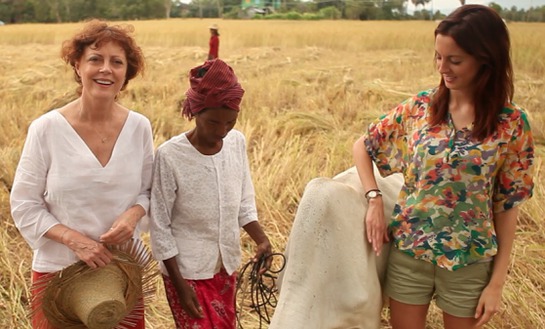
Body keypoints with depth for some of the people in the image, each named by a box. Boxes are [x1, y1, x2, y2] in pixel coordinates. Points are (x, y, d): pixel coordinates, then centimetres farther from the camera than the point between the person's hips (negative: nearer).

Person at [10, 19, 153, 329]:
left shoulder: (139, 127, -6)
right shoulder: (46, 129, -13)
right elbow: (24, 206, -8)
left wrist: (133, 214, -15)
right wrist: (74, 239, -20)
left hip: (123, 268, 2)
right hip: (58, 270, -2)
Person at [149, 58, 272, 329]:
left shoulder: (237, 143, -5)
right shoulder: (170, 156, -20)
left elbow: (244, 203, 6)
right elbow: (160, 227, -14)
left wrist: (261, 239, -11)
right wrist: (180, 285, -14)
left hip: (226, 266, 5)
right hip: (186, 271, -5)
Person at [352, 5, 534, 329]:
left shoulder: (512, 123, -10)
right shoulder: (420, 106, -5)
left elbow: (507, 206, -6)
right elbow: (362, 145, 6)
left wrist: (497, 281, -6)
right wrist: (375, 199, -9)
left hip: (470, 262, -1)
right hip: (408, 251, 2)